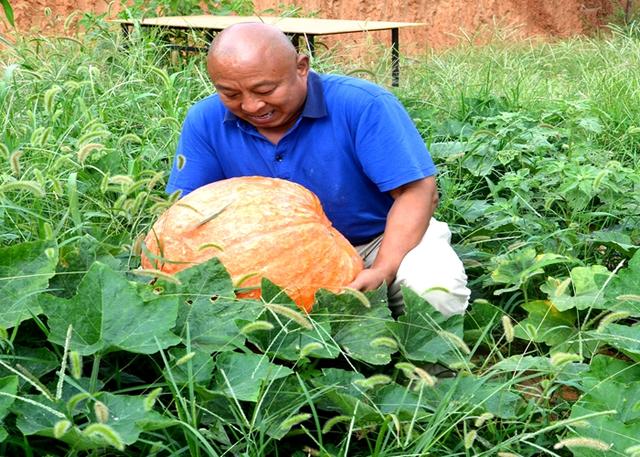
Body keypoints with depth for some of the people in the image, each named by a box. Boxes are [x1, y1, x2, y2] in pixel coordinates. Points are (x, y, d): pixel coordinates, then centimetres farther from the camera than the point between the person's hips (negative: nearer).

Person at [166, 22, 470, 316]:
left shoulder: (363, 105, -24)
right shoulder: (206, 120, -12)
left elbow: (416, 191, -23)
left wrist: (383, 271, -36)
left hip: (383, 240, -3)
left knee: (436, 292, -32)